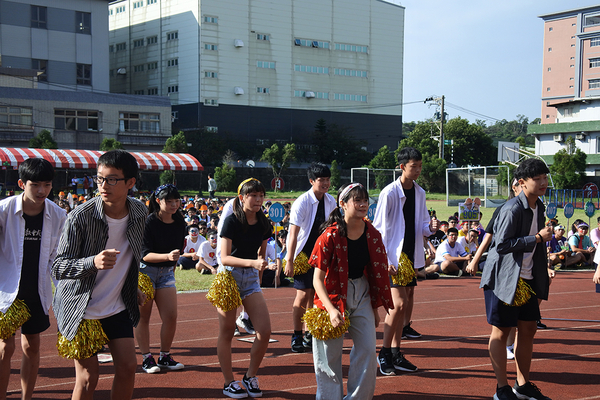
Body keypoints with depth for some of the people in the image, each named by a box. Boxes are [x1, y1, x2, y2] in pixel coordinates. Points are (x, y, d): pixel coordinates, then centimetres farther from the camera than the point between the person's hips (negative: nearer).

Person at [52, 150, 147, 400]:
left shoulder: (139, 212, -5)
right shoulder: (80, 217, -22)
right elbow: (58, 267, -23)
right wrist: (93, 263, -40)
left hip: (118, 306, 5)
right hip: (81, 308, -5)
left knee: (127, 367, 3)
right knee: (88, 376, -4)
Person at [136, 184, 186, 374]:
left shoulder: (180, 223, 0)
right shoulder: (149, 222, -18)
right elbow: (145, 254, -23)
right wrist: (167, 256, -36)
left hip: (166, 272, 5)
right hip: (145, 271, -5)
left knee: (171, 316, -1)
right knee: (143, 317, 3)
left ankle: (165, 357, 13)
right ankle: (146, 358, 11)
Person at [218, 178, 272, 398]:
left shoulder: (264, 224, 1)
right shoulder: (232, 221, -14)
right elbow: (224, 258, -21)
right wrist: (251, 262, -30)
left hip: (251, 277, 5)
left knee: (265, 330, -6)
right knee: (227, 333, 4)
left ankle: (250, 376, 13)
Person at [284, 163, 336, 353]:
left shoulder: (331, 201, 2)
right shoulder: (302, 202, -16)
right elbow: (293, 232, -19)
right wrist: (289, 261, -22)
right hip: (303, 253, -5)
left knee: (314, 294, 6)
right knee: (303, 293, -10)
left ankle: (309, 336, 16)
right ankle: (296, 337, 1)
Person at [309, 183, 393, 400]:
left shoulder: (372, 235, -3)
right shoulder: (330, 236, -17)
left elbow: (377, 273, 8)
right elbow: (318, 278, -17)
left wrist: (375, 309, 11)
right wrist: (331, 309, -28)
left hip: (362, 295, 4)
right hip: (334, 294, -4)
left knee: (367, 349, 1)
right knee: (330, 354, 1)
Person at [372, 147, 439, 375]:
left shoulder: (419, 193, 10)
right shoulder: (390, 192, -10)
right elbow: (378, 228, -10)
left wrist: (431, 227, -8)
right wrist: (385, 260, -16)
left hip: (412, 257, 7)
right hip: (393, 258, -7)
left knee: (406, 303, 8)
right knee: (399, 304, -14)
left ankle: (395, 354, 16)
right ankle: (384, 354, -1)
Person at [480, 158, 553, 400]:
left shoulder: (538, 207, 10)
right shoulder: (512, 209, -18)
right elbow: (502, 244, -23)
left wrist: (542, 277, 18)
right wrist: (538, 238, -21)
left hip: (526, 279, 9)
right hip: (504, 279, -9)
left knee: (528, 330, 11)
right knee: (501, 332, 1)